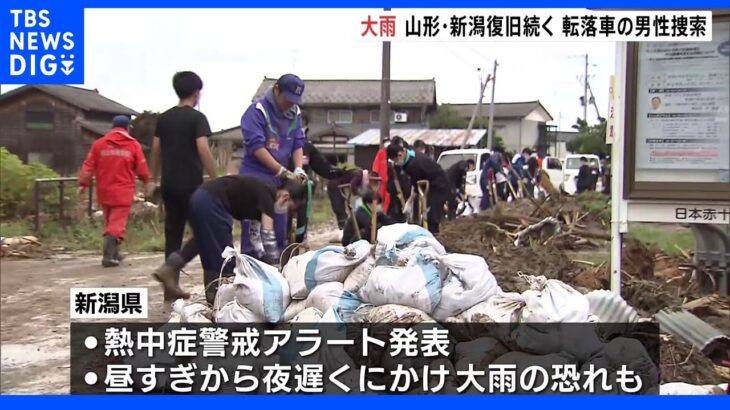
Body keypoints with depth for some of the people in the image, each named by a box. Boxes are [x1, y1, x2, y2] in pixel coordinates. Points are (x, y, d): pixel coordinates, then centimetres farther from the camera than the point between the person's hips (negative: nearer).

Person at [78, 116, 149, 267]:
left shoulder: (98, 144, 3)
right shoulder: (133, 145, -2)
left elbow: (88, 166, 1)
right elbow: (142, 170, 1)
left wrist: (83, 184, 7)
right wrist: (145, 180, 20)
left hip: (104, 192, 3)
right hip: (123, 192, -3)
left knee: (109, 222, 18)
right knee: (117, 224, -4)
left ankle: (114, 254, 26)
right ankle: (109, 256, -15)